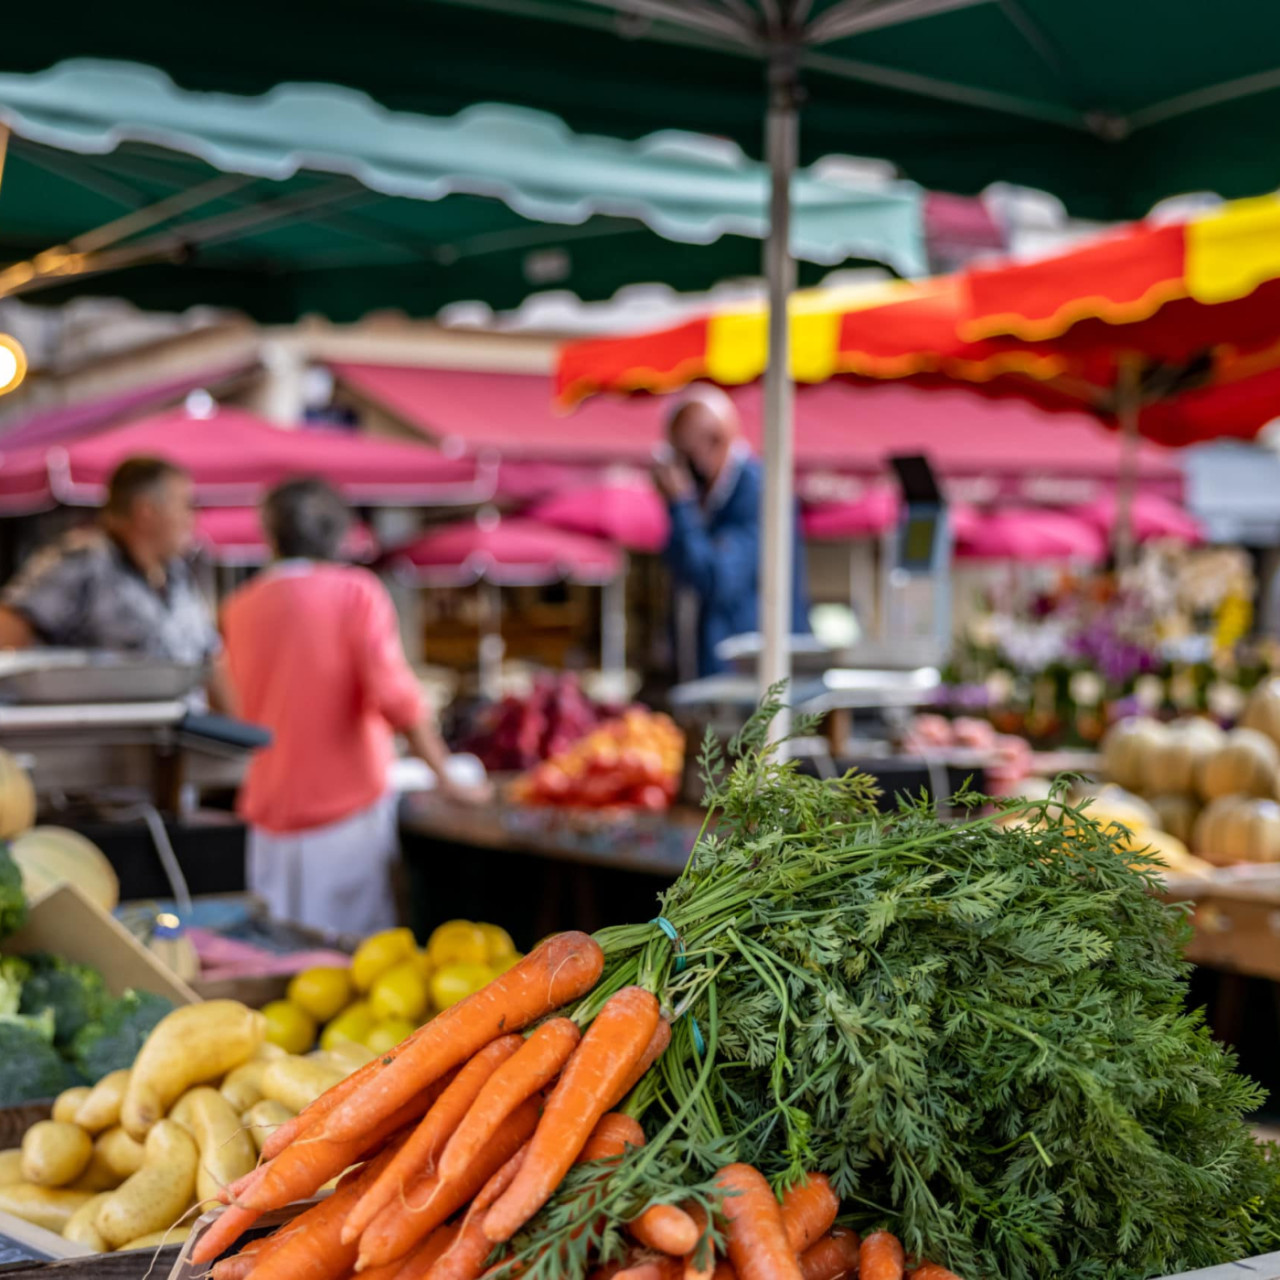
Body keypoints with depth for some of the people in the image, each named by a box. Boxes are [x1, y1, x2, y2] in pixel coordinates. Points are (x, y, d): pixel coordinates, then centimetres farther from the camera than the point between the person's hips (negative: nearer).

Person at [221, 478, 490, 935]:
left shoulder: (239, 609, 7)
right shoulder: (355, 592, -7)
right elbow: (395, 696, -16)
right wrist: (446, 777, -9)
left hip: (273, 810, 4)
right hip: (351, 806, -4)